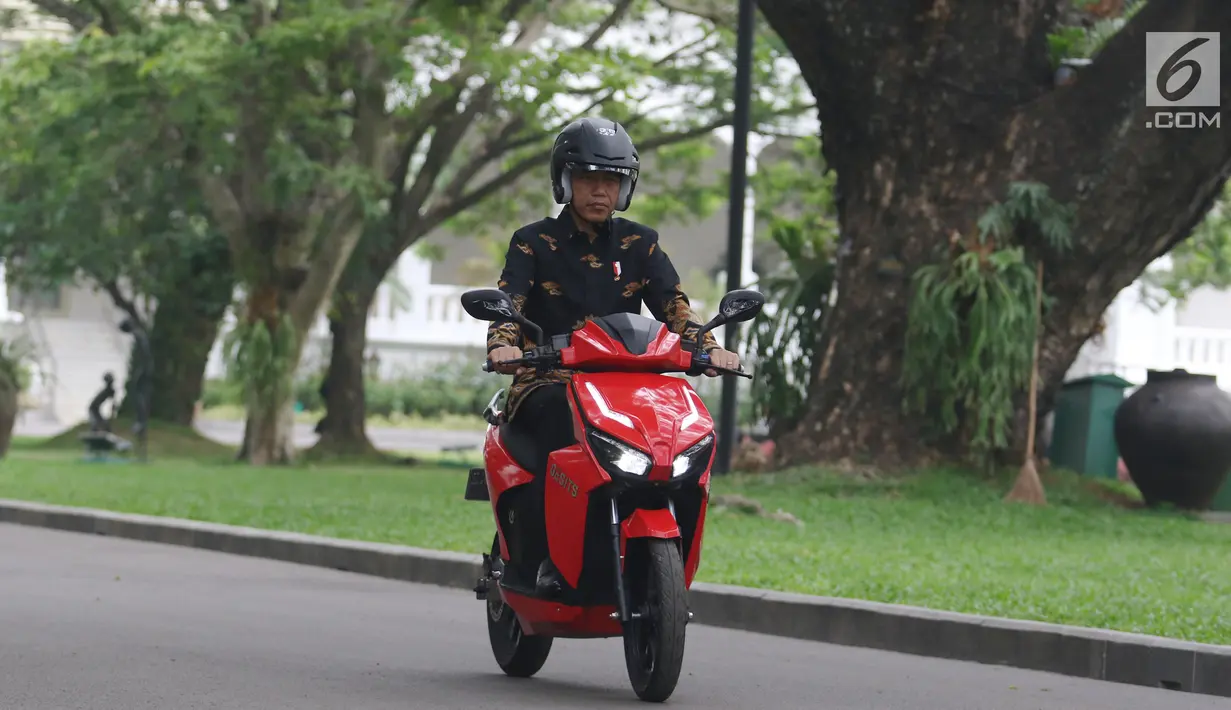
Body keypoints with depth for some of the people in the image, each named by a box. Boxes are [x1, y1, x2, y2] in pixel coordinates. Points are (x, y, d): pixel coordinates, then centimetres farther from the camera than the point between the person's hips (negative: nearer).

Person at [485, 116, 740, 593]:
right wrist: (502, 345, -31)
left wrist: (706, 346, -18)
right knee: (560, 414, -38)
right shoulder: (533, 243, 9)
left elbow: (673, 305, 3)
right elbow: (507, 302, -7)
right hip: (547, 381, -3)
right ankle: (540, 555, -41)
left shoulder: (640, 245, 16)